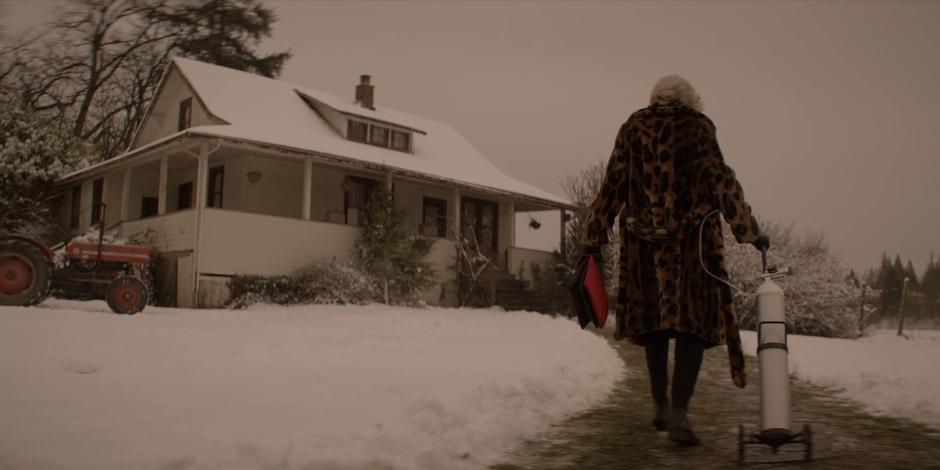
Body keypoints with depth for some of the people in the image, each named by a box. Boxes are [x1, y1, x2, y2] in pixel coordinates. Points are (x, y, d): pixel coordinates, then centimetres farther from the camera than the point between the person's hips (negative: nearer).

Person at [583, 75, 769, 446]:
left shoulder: (632, 127, 9)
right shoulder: (697, 125, 1)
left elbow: (612, 187, 6)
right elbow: (720, 181, -6)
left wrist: (594, 237, 11)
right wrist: (750, 232, -3)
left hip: (643, 238, 3)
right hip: (691, 237, -3)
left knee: (653, 318, 14)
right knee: (692, 319, -2)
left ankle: (660, 406, 22)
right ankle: (679, 412, -15)